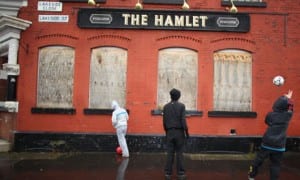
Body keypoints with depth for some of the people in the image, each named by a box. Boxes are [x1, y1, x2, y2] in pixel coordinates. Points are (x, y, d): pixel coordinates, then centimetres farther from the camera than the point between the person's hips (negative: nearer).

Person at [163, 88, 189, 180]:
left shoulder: (166, 106, 3)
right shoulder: (181, 106, -6)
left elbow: (164, 121, 4)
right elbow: (183, 120, -12)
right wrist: (186, 132, -3)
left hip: (170, 132, 3)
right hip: (179, 132, -2)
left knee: (170, 153, 6)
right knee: (179, 153, 3)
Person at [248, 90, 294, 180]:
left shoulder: (270, 115, -5)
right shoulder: (288, 115, -5)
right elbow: (290, 109, 18)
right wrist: (288, 98, 34)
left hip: (267, 143, 1)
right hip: (279, 145, -1)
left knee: (259, 159, 11)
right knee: (275, 164, 7)